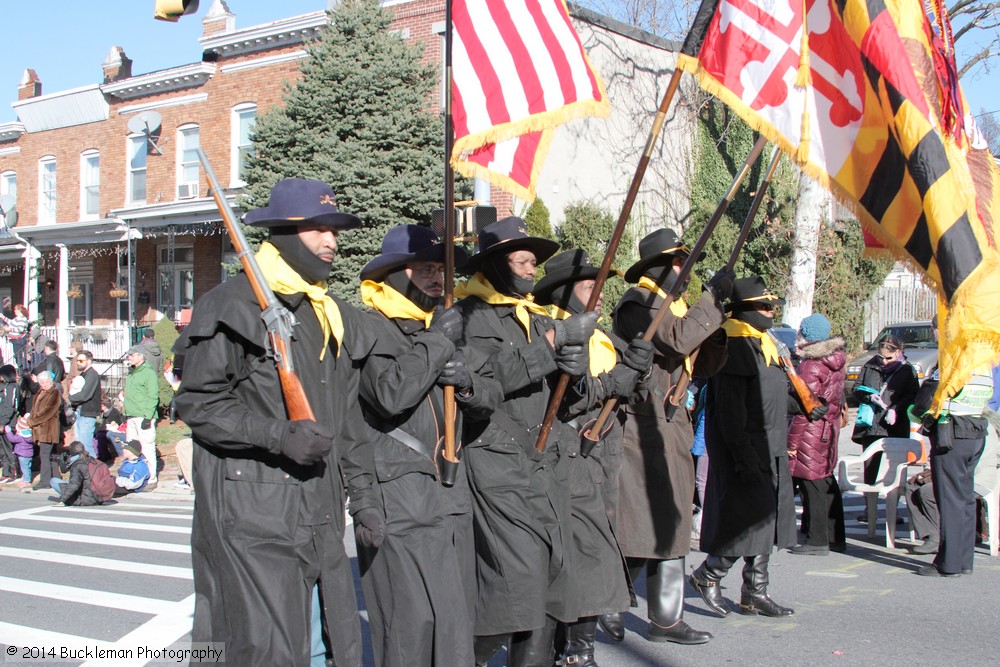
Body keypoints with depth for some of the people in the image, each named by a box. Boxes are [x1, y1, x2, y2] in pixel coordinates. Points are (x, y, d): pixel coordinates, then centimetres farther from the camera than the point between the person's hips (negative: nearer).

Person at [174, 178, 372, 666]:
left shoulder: (333, 316, 17)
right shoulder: (234, 307, -7)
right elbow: (197, 403, -11)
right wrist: (279, 436, -20)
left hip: (317, 514, 7)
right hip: (254, 511, -7)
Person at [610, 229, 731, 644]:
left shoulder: (672, 304, 20)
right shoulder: (639, 303, -8)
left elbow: (699, 369, 17)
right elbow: (677, 339, -26)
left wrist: (716, 336, 0)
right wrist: (713, 299, -17)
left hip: (670, 431, 9)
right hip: (644, 428, -9)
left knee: (668, 526, 10)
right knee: (639, 528, -8)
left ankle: (666, 618, 16)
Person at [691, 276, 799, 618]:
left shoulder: (762, 344, 16)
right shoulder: (732, 347, -15)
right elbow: (730, 411, -21)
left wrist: (781, 447, 20)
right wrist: (745, 456, -25)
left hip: (770, 452, 10)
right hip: (745, 450, -10)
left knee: (764, 521, 11)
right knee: (744, 519, -8)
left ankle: (755, 593, 19)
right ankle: (707, 575, 12)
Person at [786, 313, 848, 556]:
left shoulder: (810, 366, -18)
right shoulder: (838, 360, 7)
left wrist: (791, 442, -16)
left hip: (811, 433, -9)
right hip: (830, 427, 9)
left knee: (812, 484, -3)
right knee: (826, 481, 15)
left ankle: (818, 540, 0)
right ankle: (835, 537, 22)